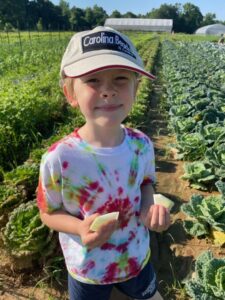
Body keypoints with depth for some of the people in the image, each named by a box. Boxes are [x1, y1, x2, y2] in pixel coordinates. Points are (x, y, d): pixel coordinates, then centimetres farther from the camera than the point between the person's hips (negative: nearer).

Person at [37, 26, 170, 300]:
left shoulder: (142, 145, -20)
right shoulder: (58, 159, -31)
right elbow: (48, 213, -14)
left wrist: (150, 207, -21)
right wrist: (81, 229, -33)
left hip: (137, 257, 3)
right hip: (87, 270, -2)